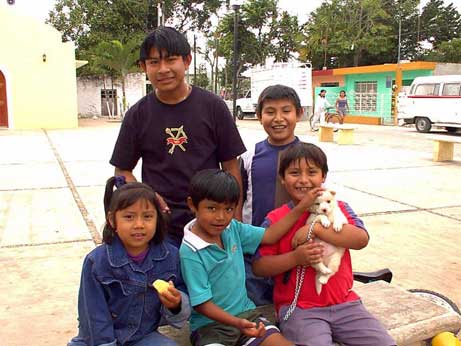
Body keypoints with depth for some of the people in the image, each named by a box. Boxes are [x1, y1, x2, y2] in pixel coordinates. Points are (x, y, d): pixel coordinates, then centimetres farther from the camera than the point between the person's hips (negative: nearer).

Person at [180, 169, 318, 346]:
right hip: (210, 323, -5)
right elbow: (201, 304, -17)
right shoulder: (190, 252, -18)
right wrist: (237, 323, -28)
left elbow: (269, 235, 10)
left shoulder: (233, 228, 0)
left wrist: (301, 207, 4)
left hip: (245, 313, 5)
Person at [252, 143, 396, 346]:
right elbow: (258, 267, -4)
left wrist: (315, 227, -20)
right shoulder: (275, 220, -2)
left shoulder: (339, 208, 5)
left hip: (344, 302, 3)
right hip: (298, 308, -3)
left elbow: (361, 239, -13)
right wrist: (296, 257, -18)